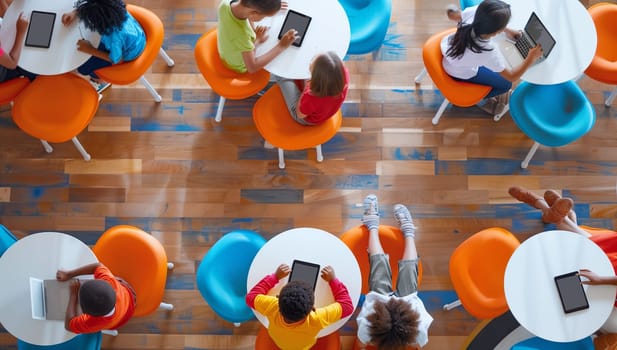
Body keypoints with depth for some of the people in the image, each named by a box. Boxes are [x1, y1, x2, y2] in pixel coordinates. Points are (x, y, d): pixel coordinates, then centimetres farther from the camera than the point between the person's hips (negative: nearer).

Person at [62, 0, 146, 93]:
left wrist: (90, 50, -18)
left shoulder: (114, 36, -45)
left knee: (83, 68, 6)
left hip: (125, 53, -6)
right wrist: (74, 13, -16)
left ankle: (101, 82, 38)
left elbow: (116, 60, -23)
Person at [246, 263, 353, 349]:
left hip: (276, 340, 1)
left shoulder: (272, 308, -45)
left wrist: (275, 276, -20)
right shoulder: (316, 319, -49)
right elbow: (347, 306, -33)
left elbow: (251, 296, -23)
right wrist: (333, 280, -25)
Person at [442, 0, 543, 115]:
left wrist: (506, 30, -3)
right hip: (461, 73, -6)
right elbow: (511, 77, -23)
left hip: (449, 55, 6)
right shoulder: (488, 52, -42)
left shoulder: (473, 12, -32)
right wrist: (531, 58, -14)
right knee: (505, 84, 12)